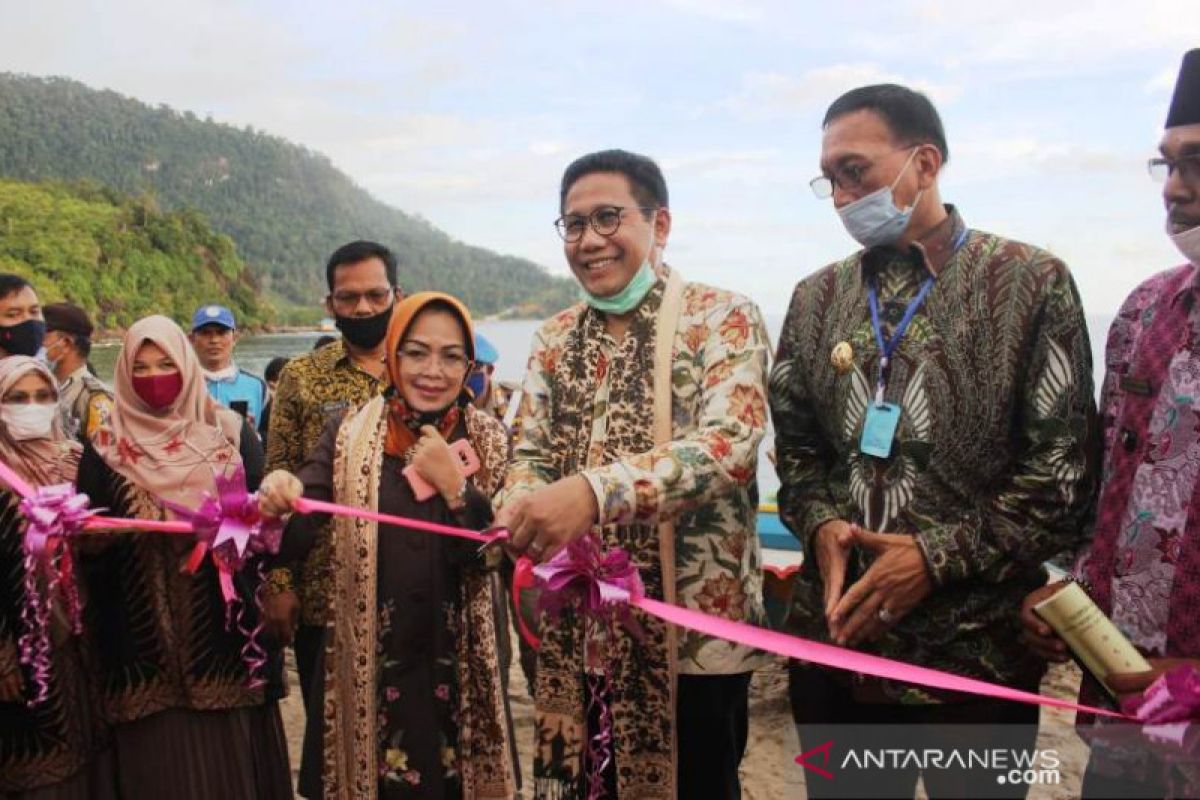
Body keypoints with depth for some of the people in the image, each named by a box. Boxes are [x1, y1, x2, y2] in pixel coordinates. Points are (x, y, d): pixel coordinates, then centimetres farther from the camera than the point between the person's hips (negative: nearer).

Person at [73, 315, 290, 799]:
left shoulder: (230, 433, 4)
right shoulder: (106, 446, 5)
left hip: (222, 619, 0)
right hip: (144, 627, 0)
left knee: (231, 750, 5)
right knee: (162, 756, 6)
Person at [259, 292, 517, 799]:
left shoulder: (489, 442, -3)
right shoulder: (348, 436, -3)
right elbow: (293, 540, -12)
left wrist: (454, 484, -21)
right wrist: (279, 504, -32)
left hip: (459, 665, 1)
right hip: (367, 663, 0)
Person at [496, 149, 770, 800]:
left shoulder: (722, 319, -8)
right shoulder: (555, 339, 9)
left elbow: (730, 444, -22)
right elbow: (531, 455, 9)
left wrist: (594, 490, -34)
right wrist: (520, 508, -15)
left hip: (691, 627, -4)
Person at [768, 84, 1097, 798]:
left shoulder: (1033, 282, -4)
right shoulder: (817, 297, 9)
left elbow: (1065, 466, -7)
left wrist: (941, 555, -15)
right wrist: (821, 526, -7)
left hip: (977, 649, -3)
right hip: (837, 639, 4)